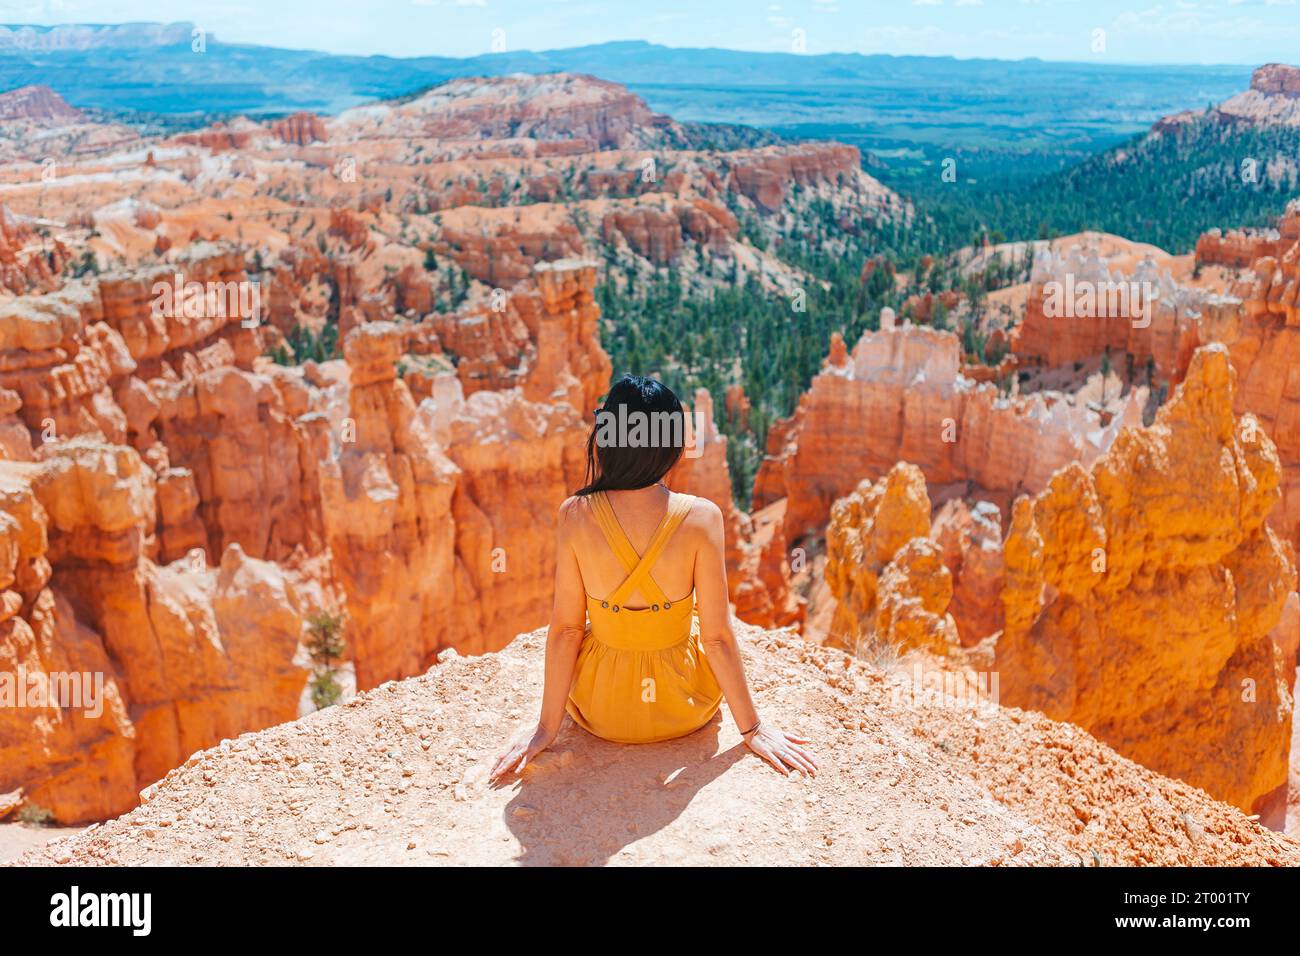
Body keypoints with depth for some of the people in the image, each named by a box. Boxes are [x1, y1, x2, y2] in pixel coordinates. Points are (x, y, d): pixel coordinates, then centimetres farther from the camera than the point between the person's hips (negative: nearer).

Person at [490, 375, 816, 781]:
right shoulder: (701, 517, -22)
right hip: (684, 710, 0)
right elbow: (718, 637, -17)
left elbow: (565, 629, -13)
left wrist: (547, 726, -1)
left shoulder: (575, 515, -20)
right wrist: (752, 727, -3)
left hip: (599, 714, 1)